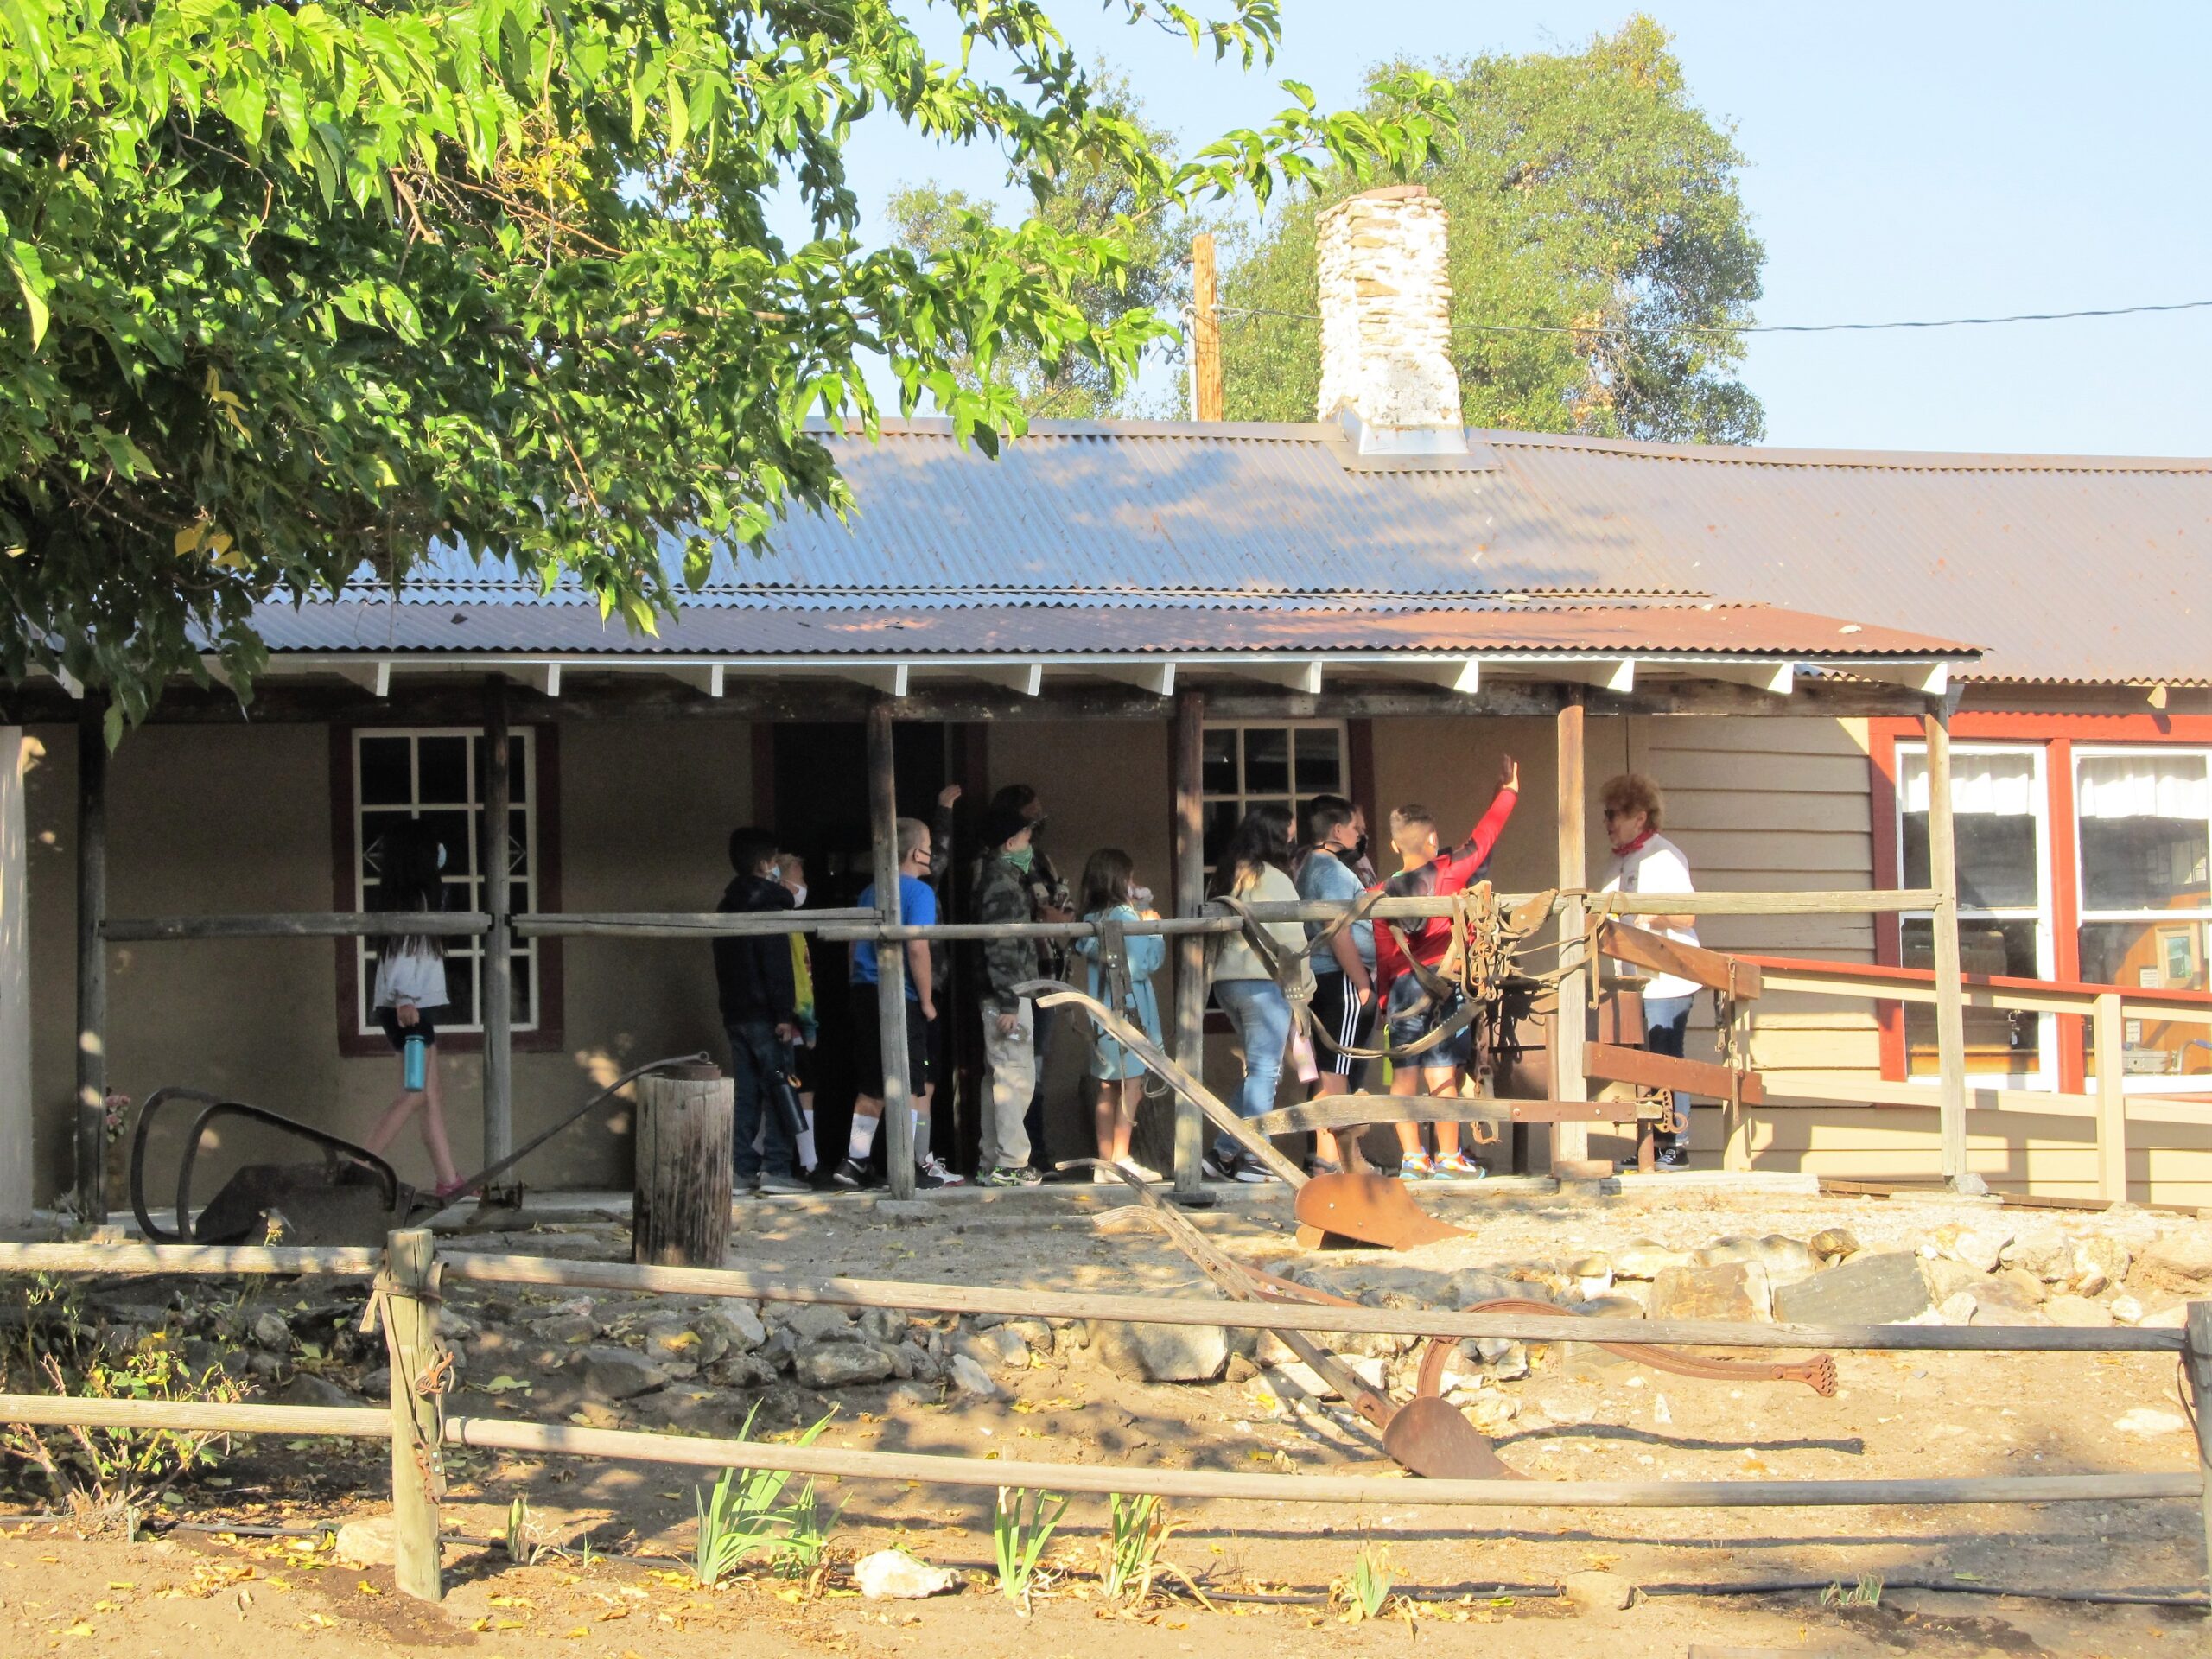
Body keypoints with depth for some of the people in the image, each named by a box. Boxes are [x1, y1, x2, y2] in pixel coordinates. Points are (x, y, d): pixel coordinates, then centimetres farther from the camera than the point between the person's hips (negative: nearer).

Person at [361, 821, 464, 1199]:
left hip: (415, 1005, 10)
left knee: (434, 1096, 6)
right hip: (408, 1007, -10)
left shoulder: (408, 896, 16)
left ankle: (449, 1180, 4)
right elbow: (400, 952, -20)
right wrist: (404, 999, -27)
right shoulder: (411, 898, -11)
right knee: (416, 1094, -11)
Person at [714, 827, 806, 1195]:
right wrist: (784, 1014, -18)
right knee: (779, 1090, -5)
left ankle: (741, 1169, 5)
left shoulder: (728, 905, 16)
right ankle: (776, 1168, -9)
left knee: (745, 1093, 8)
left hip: (735, 1013, 8)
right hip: (764, 1013, -8)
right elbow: (777, 964, -17)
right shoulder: (768, 903, -10)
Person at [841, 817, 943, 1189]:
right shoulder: (918, 892, -7)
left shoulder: (870, 893, 15)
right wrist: (927, 1001, -9)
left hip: (863, 994, 7)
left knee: (871, 1088, 13)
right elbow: (917, 948, -16)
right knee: (910, 1087, 0)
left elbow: (854, 947, 18)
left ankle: (854, 1161, 11)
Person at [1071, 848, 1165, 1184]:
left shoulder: (1092, 919, 10)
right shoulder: (1125, 917, -12)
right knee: (1131, 1086, -4)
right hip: (1129, 1010, -7)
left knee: (1107, 1089, 9)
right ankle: (1121, 1160, -6)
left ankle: (1105, 1162, 11)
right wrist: (1155, 933, 0)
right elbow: (1144, 964, -15)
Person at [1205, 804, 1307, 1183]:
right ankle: (1251, 1159, -4)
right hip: (1263, 981, -8)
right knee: (1265, 1069, -3)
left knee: (1259, 1068, 15)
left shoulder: (1227, 877, 15)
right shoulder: (1272, 879, -10)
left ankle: (1226, 1152, 12)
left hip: (1226, 981, 8)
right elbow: (1291, 938, -10)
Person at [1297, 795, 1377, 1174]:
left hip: (1320, 981, 10)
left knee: (1326, 1071, 14)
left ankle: (1320, 1155, 19)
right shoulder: (1332, 869, -14)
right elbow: (1339, 934, -20)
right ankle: (1329, 1159, -9)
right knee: (1336, 1073, -9)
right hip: (1341, 981, -10)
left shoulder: (1307, 866, 17)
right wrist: (1363, 985, -17)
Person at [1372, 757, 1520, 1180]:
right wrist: (1507, 793, 20)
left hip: (1401, 987, 3)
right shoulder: (1449, 872, -2)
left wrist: (1385, 999, 15)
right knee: (1441, 1074, -3)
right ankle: (1448, 1158, 0)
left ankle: (1412, 1158, 5)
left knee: (1404, 1076, 4)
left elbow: (1384, 955, 7)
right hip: (1444, 985, -3)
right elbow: (1483, 837, 8)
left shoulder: (1381, 895, 5)